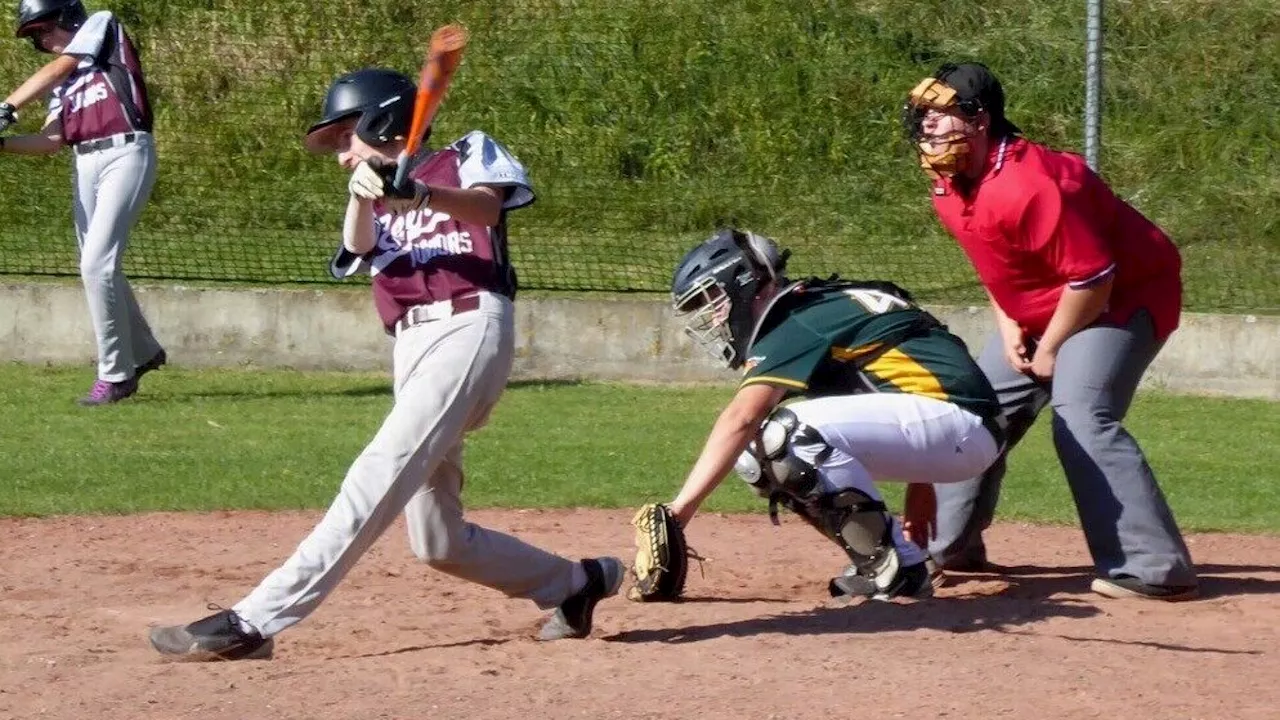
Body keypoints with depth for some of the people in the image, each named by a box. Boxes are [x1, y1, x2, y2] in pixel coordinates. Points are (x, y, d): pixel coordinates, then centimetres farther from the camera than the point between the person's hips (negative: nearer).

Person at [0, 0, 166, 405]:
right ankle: (142, 352, 29)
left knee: (97, 264, -15)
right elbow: (52, 140, 10)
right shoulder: (64, 80, 22)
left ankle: (115, 375, -10)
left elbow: (56, 70, -7)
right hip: (85, 165, 8)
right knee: (98, 268, 11)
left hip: (126, 154, -8)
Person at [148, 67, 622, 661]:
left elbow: (487, 207, -11)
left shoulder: (467, 155, 12)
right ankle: (577, 583, 26)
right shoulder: (375, 203, 25)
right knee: (437, 542, 7)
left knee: (381, 474, -21)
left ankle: (256, 621, -29)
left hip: (470, 327, -8)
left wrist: (416, 196, -31)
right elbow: (359, 246, 0)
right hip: (411, 349, 8)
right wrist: (363, 196, -22)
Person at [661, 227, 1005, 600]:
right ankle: (878, 560, 6)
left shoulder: (798, 324, -12)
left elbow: (740, 419, -24)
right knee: (755, 454, 4)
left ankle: (900, 570, -16)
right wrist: (918, 482, 23)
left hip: (964, 429, -10)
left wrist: (680, 508, -31)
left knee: (792, 430, -27)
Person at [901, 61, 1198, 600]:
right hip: (1040, 310, 10)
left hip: (1127, 297, -10)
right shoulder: (950, 190, -1)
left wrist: (1049, 350, -19)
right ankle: (950, 548, 27)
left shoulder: (1028, 186, -32)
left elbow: (1092, 278, -30)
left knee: (1081, 419, -27)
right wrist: (1008, 326, 0)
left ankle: (1156, 570, -29)